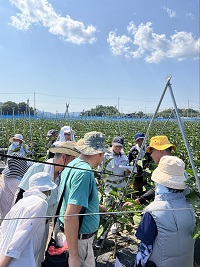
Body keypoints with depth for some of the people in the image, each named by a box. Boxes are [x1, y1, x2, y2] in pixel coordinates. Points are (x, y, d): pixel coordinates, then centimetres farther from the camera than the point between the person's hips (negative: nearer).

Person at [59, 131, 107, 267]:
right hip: (78, 239, -9)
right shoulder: (85, 173, -27)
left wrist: (97, 207, 26)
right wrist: (73, 255, -25)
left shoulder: (73, 164, 2)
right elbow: (70, 216, -31)